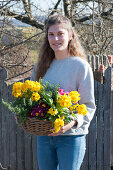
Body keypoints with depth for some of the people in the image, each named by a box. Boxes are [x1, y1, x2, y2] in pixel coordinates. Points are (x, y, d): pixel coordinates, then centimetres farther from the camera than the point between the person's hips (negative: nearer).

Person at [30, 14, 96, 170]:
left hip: (71, 137, -5)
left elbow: (89, 106, -8)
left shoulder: (81, 66, -7)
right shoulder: (42, 65, 9)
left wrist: (73, 122, -26)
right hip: (43, 136, 5)